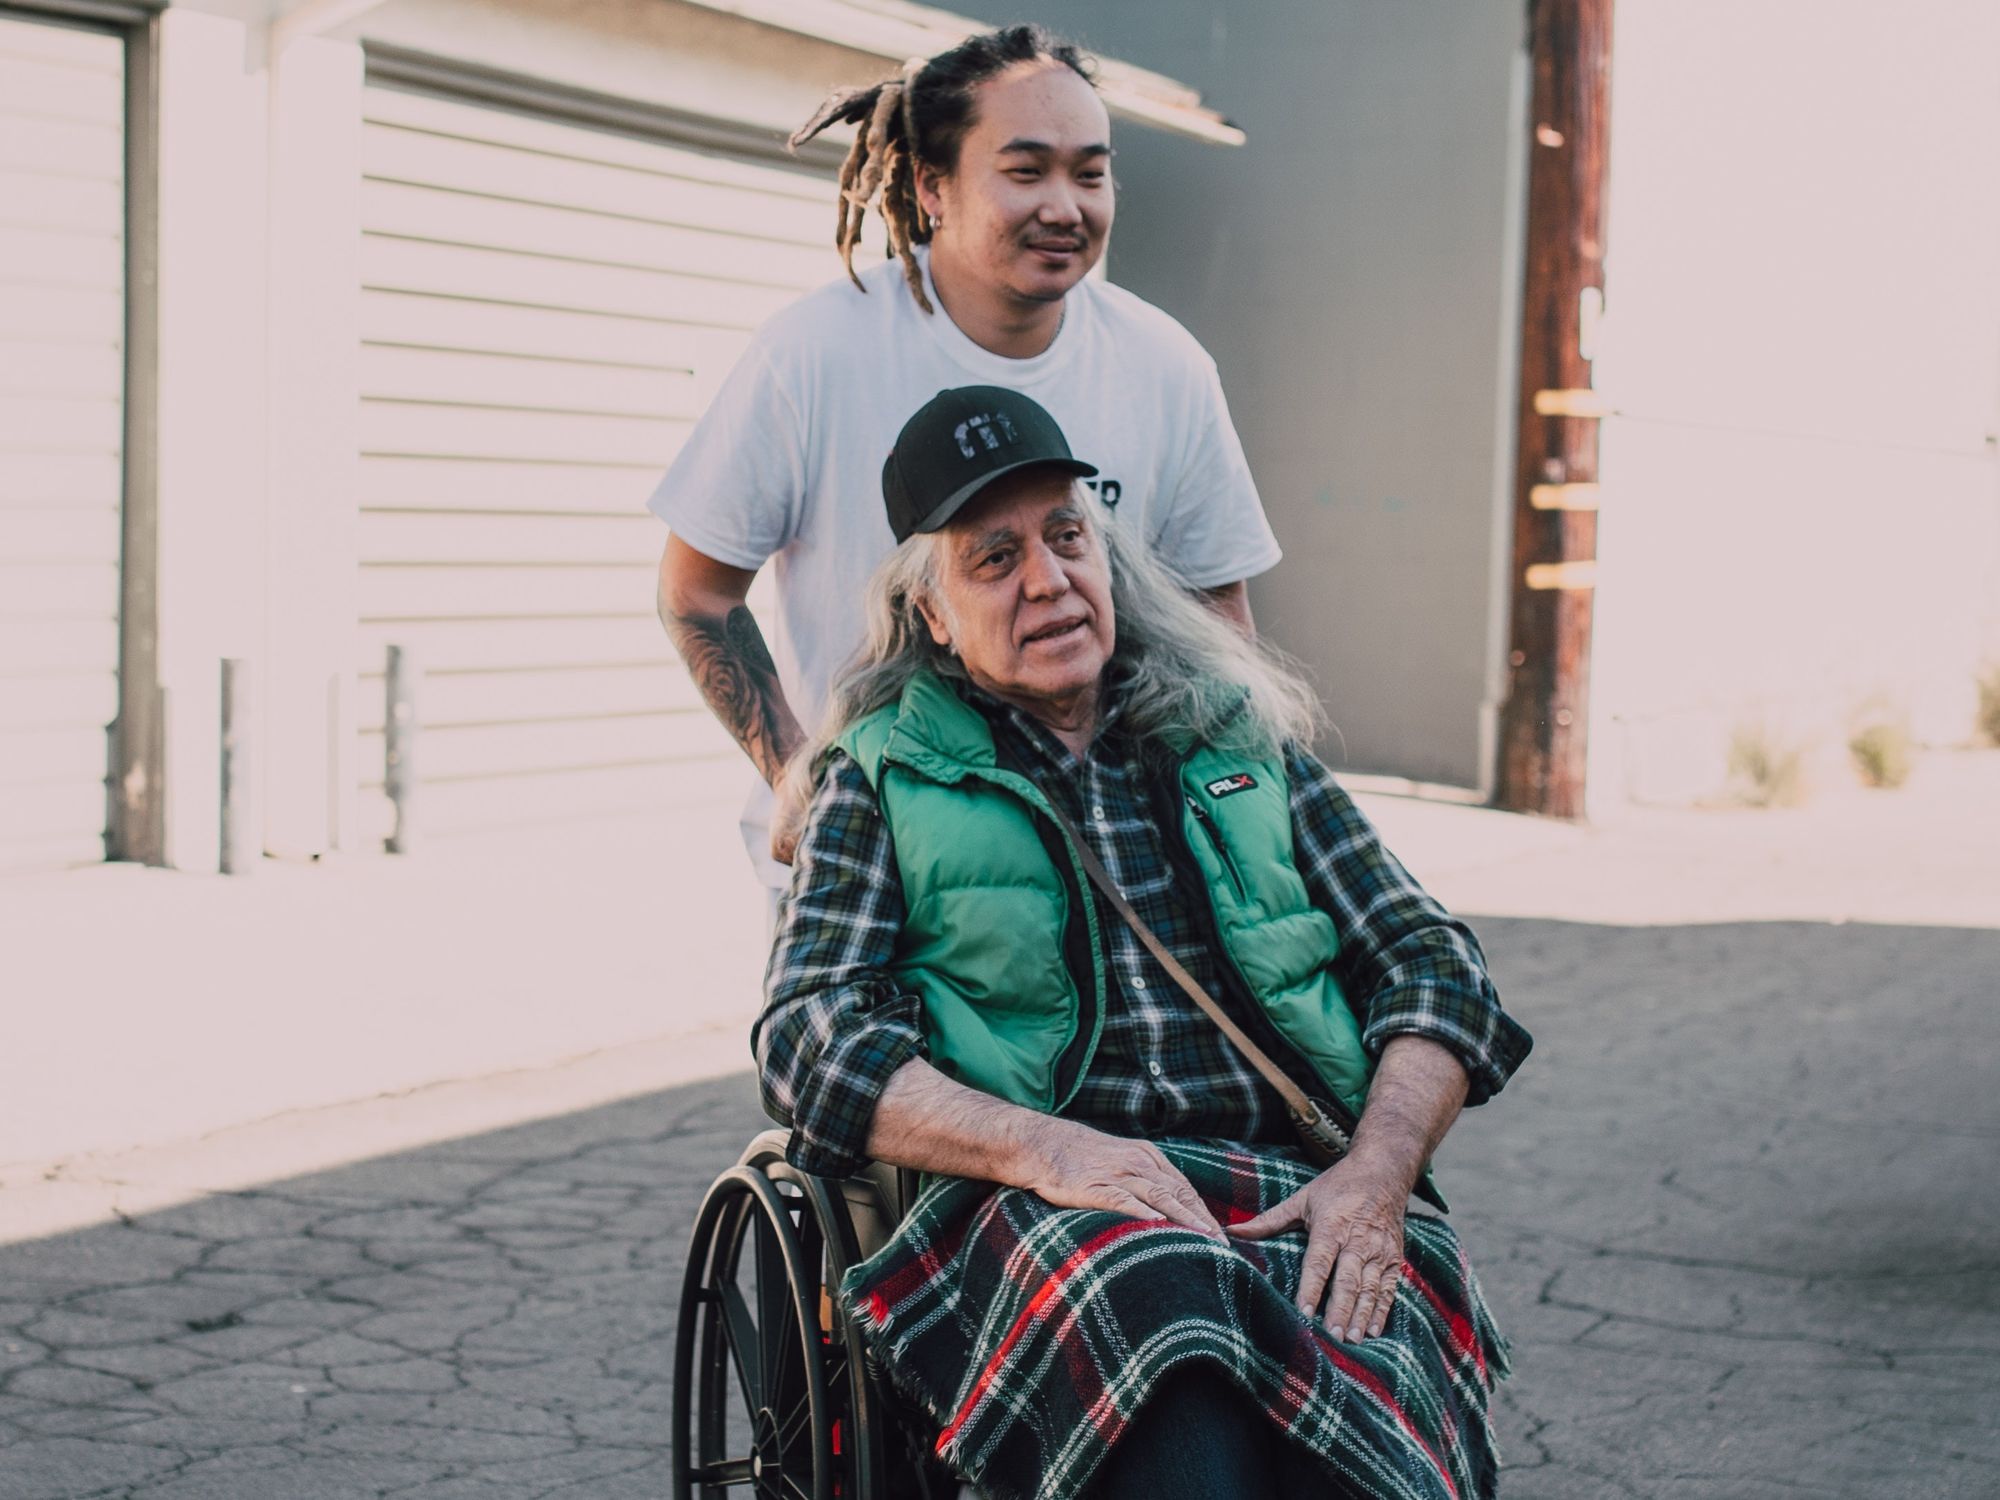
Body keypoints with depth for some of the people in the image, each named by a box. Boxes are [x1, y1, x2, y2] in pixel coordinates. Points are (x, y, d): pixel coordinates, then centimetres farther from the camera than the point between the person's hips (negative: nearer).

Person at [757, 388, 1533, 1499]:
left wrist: (1377, 1171, -4)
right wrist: (1047, 1150, -14)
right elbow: (811, 1042, 3)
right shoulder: (882, 781, 15)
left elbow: (1431, 962, 18)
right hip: (1045, 1214, -2)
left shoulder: (1244, 741, 23)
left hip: (1308, 1206, 3)